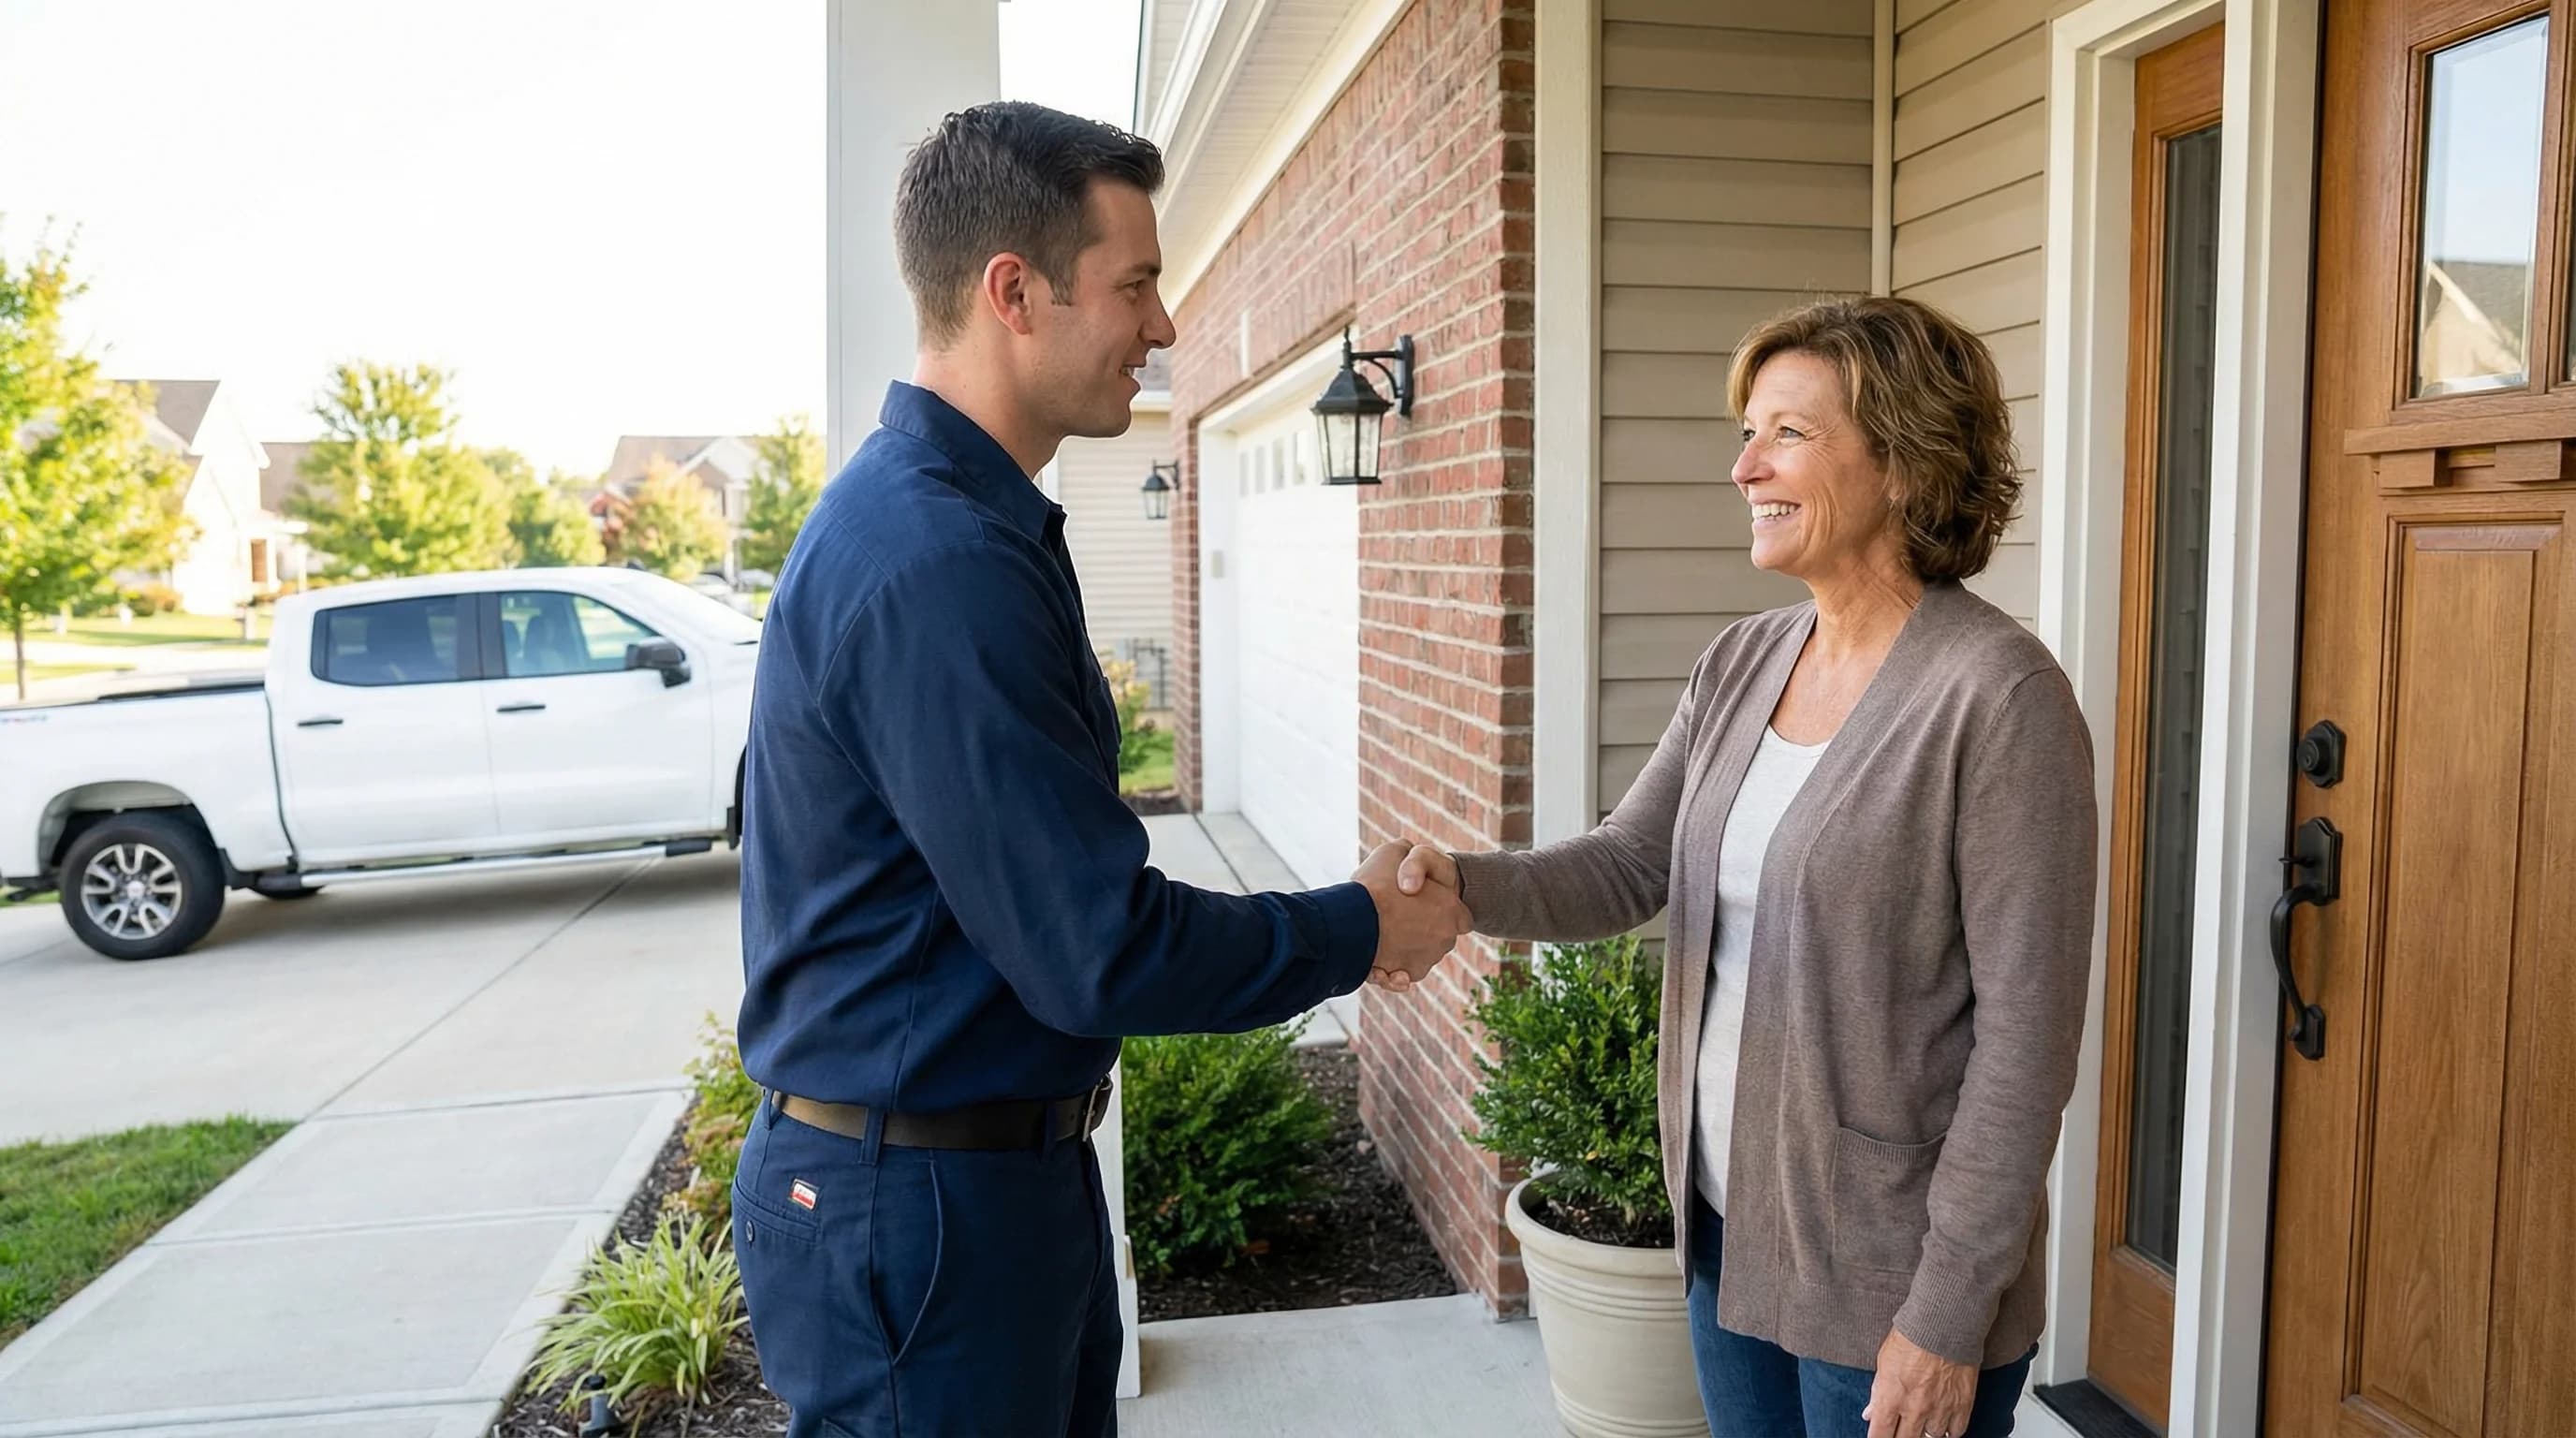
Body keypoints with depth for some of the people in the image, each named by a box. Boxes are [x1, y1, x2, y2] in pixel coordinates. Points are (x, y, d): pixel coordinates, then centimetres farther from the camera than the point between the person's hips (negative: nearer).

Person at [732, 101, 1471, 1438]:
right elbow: (1103, 952, -25)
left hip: (1015, 1163, 10)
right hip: (917, 1210, -10)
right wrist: (1361, 930, -11)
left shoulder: (948, 517, 8)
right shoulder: (934, 561, -26)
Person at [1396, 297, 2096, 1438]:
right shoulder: (1742, 662, 3)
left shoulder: (1998, 695, -19)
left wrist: (1950, 1314, -16)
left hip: (1887, 1279, -6)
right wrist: (1464, 885, -17)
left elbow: (2027, 1034, -18)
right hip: (1728, 1226, 7)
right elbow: (1630, 863, 3)